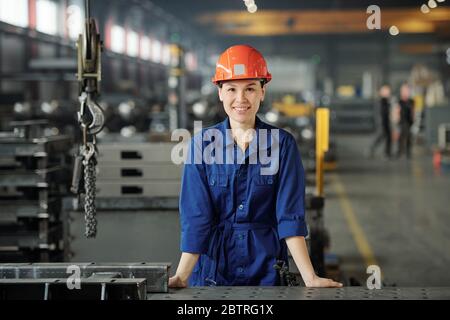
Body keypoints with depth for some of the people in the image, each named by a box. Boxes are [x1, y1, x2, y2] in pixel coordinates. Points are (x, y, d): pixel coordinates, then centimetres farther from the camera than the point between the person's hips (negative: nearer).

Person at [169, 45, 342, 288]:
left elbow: (290, 216, -8)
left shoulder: (283, 144, -3)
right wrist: (182, 276, -19)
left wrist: (309, 278, -17)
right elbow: (195, 218, -8)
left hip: (265, 271, 0)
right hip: (213, 268, 0)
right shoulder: (202, 144, -2)